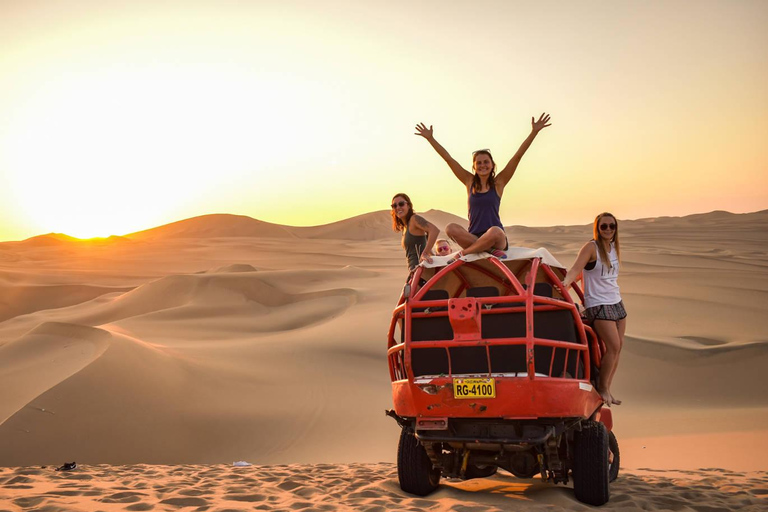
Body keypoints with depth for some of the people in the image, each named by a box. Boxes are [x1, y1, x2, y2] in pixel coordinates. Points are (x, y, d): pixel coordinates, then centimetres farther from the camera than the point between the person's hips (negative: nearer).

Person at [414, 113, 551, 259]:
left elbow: (518, 155, 0)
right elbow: (448, 158, 9)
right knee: (450, 228, -26)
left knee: (495, 232, -38)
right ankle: (488, 249, -25)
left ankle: (465, 252, -15)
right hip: (473, 237, 2)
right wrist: (430, 138, 7)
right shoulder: (470, 181, 11)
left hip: (498, 239, -2)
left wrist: (534, 132, -5)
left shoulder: (498, 183, 5)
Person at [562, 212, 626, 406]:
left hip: (616, 302, 7)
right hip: (597, 304, -7)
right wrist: (567, 281, -41)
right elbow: (576, 268, -24)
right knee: (613, 346, -13)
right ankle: (602, 388, 2)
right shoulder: (591, 247, -10)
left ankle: (606, 389, 13)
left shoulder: (614, 247, 11)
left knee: (618, 346, 4)